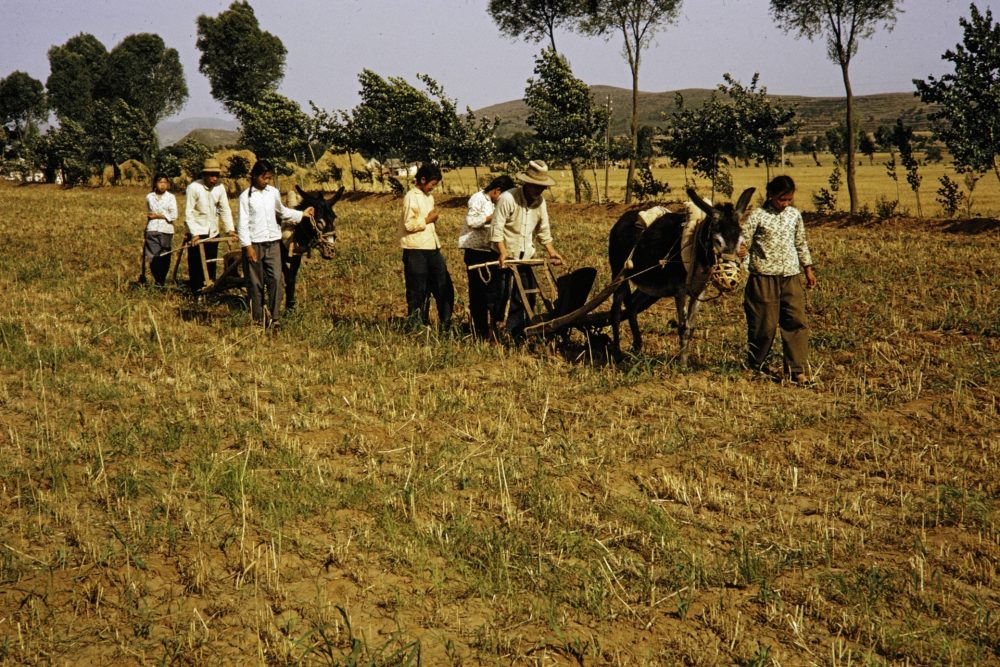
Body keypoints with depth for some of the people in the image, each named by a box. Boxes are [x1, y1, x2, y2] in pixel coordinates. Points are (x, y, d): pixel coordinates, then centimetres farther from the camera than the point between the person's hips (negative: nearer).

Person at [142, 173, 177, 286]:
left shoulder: (171, 197, 1)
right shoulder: (149, 197, 10)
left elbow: (173, 216, -4)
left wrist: (157, 215, -7)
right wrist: (144, 234, 22)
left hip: (166, 230, -2)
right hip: (152, 230, 2)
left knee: (165, 258, 2)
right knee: (153, 257, -9)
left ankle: (162, 281, 13)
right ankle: (158, 280, -1)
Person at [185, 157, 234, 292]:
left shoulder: (220, 187, -2)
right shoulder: (194, 187, -14)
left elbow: (225, 210, 2)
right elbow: (188, 212, -14)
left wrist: (229, 229, -10)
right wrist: (194, 234, -21)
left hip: (213, 232, 4)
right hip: (197, 233, -4)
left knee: (211, 264, 8)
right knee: (196, 264, -3)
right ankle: (196, 293, 4)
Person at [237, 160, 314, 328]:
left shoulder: (273, 192, 7)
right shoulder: (246, 196, -5)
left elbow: (282, 211, 25)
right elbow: (242, 223, -6)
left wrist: (302, 214, 18)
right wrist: (248, 246, -13)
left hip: (273, 242, 3)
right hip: (254, 244, -3)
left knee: (276, 279, -7)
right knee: (255, 283, 4)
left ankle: (272, 317, -2)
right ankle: (257, 319, 12)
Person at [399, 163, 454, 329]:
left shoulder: (429, 197, 17)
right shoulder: (411, 197, -11)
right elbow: (409, 225, -18)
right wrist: (427, 220, -11)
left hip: (432, 248, 8)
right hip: (416, 250, -8)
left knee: (444, 287, 6)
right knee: (418, 291, -1)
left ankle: (445, 324, 15)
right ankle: (417, 326, 8)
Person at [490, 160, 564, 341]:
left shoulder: (540, 202, 3)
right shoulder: (508, 198, -16)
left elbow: (543, 230, 13)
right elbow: (497, 228, -18)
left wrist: (552, 252, 5)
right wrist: (503, 252, -28)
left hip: (525, 257, 6)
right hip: (506, 258, -6)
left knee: (529, 295, 5)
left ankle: (517, 334, 14)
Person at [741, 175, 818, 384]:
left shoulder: (795, 215, 8)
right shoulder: (757, 216, -6)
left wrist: (808, 268, 21)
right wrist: (740, 272, -18)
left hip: (791, 275, 4)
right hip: (763, 277, -4)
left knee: (796, 321, -3)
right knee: (764, 323, 2)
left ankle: (798, 370, 0)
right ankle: (756, 364, 23)